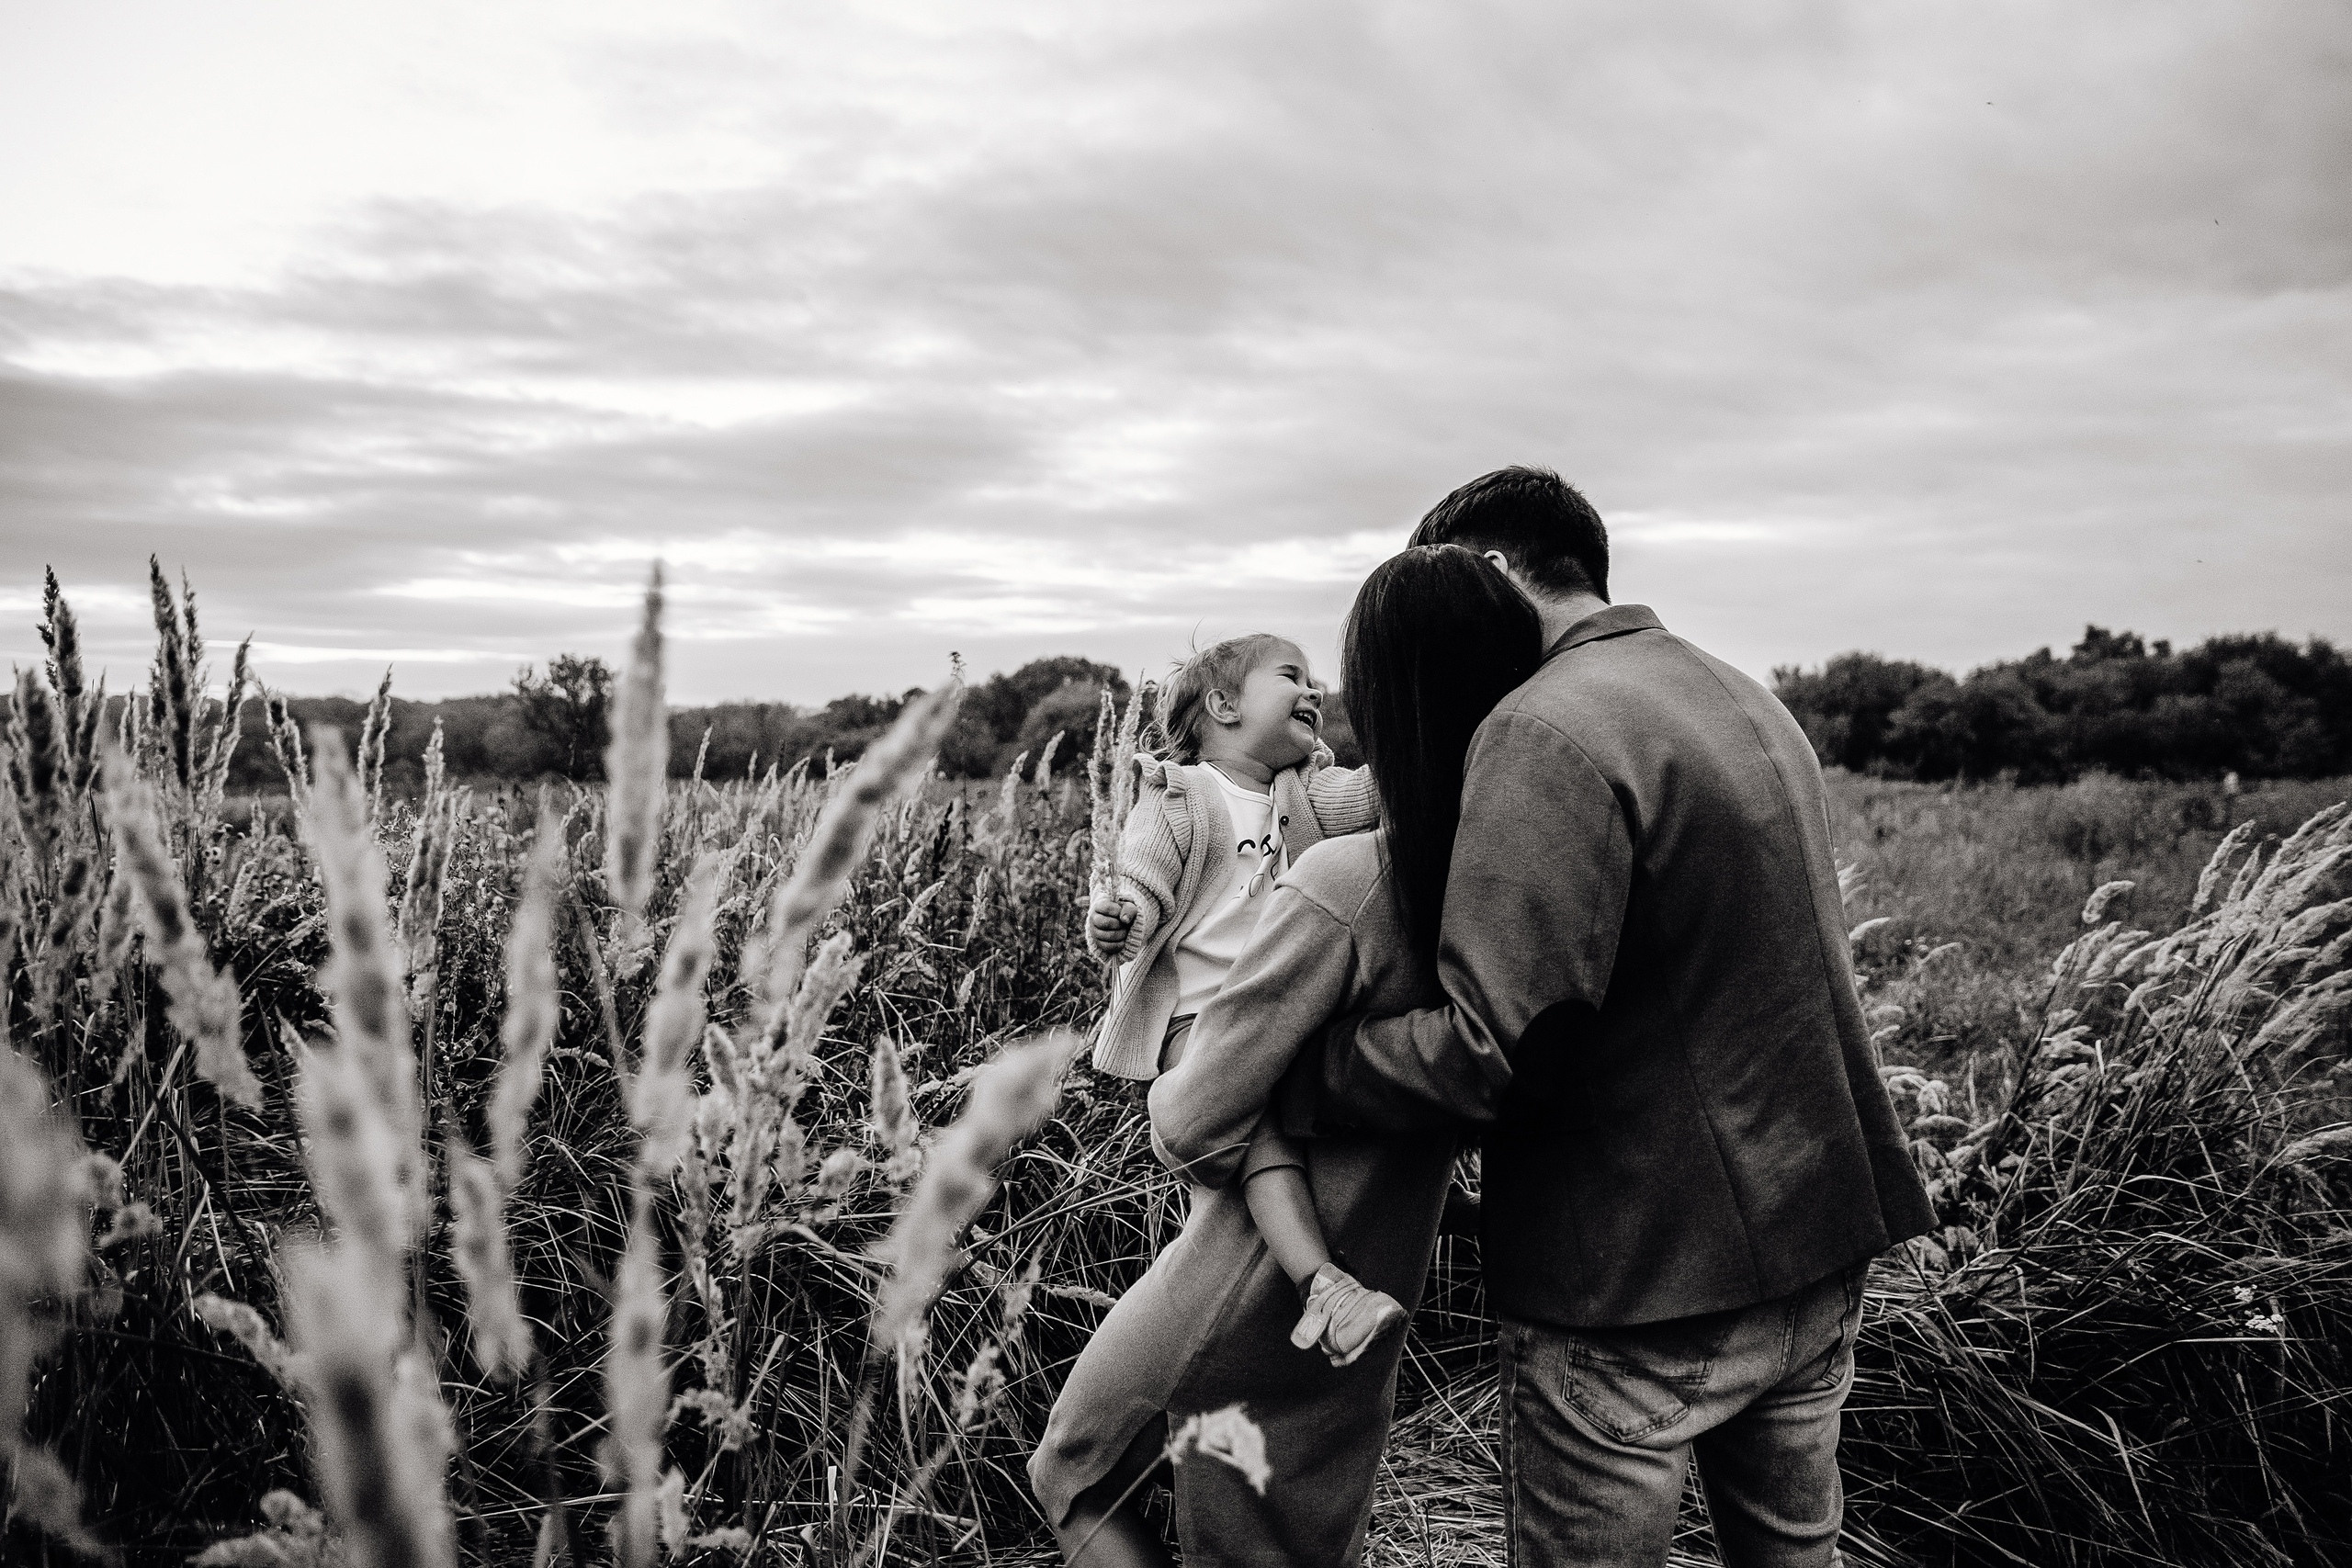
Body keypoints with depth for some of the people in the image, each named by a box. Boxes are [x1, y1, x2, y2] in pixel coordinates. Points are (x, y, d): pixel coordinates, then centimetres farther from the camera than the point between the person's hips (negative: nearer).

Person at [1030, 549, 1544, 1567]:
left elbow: (1192, 1122, -21)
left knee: (1074, 1479, 22)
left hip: (1253, 1286, -6)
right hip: (1380, 1295, 6)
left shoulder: (1340, 888, -29)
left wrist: (1169, 1091, -2)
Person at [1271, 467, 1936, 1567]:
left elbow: (1493, 1045, -29)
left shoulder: (1549, 729, -20)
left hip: (1640, 1282, -8)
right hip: (1819, 1244, 9)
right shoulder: (1747, 701, 11)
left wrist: (1288, 1079, -17)